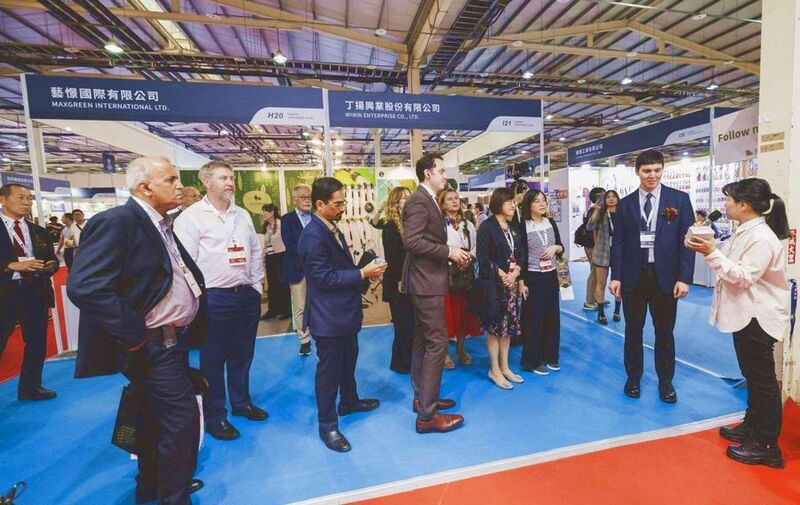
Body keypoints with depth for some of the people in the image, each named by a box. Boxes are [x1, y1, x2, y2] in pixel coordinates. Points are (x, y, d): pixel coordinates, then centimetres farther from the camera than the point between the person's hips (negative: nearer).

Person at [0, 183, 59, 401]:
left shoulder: (39, 232, 12)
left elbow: (53, 260, 12)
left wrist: (50, 266, -9)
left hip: (35, 292, 5)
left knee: (36, 342, 13)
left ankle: (30, 387, 28)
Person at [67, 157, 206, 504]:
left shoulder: (160, 224, 11)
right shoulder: (117, 221, -18)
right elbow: (85, 286, -27)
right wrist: (135, 336, -22)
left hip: (171, 340, 10)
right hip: (153, 345, -9)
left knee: (156, 419, 22)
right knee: (182, 419, -4)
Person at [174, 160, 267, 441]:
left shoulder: (242, 215, 11)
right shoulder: (191, 217, -7)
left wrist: (256, 287, 10)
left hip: (247, 296, 6)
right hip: (214, 299, -5)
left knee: (242, 355, 18)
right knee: (212, 360, 9)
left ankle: (241, 402, 37)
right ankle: (214, 417, 26)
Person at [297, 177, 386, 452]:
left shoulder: (332, 229, 9)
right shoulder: (313, 235, -21)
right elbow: (323, 277, -25)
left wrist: (365, 272, 0)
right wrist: (362, 274, -21)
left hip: (344, 311, 10)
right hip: (328, 316, -10)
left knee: (348, 360, 25)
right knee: (329, 369, 5)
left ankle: (349, 401, 47)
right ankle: (327, 425, 23)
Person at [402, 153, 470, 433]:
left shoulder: (427, 200, 17)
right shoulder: (419, 201, -15)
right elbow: (412, 241, -25)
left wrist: (452, 255, 7)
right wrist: (449, 252, -19)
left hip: (426, 280, 11)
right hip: (426, 281, -11)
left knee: (423, 341, 16)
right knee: (437, 343, -7)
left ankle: (422, 397, 30)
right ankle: (427, 414, 3)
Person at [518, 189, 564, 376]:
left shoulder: (551, 223, 7)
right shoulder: (523, 226, -9)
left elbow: (561, 248, 15)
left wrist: (555, 247, -9)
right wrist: (521, 282, -14)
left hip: (551, 275, 6)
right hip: (532, 277, -5)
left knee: (552, 316, 12)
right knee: (534, 318, 2)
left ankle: (550, 356, 27)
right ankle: (533, 360, 15)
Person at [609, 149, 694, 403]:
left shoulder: (679, 199, 1)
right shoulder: (625, 203, 4)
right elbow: (618, 242, 3)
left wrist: (684, 277, -9)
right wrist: (615, 276, -4)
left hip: (665, 276, -1)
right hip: (633, 276, 1)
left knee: (665, 333, 11)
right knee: (633, 331, 11)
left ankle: (665, 381, 29)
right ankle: (633, 378, 27)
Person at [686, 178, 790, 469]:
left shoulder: (762, 238, -20)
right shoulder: (744, 232, 9)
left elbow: (744, 276, -24)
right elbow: (731, 267, 11)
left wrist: (712, 253, -28)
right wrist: (707, 248, 1)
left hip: (758, 318, -10)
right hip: (744, 315, 10)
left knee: (763, 379, 1)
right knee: (752, 376, 20)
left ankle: (767, 446, 14)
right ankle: (752, 426, 35)